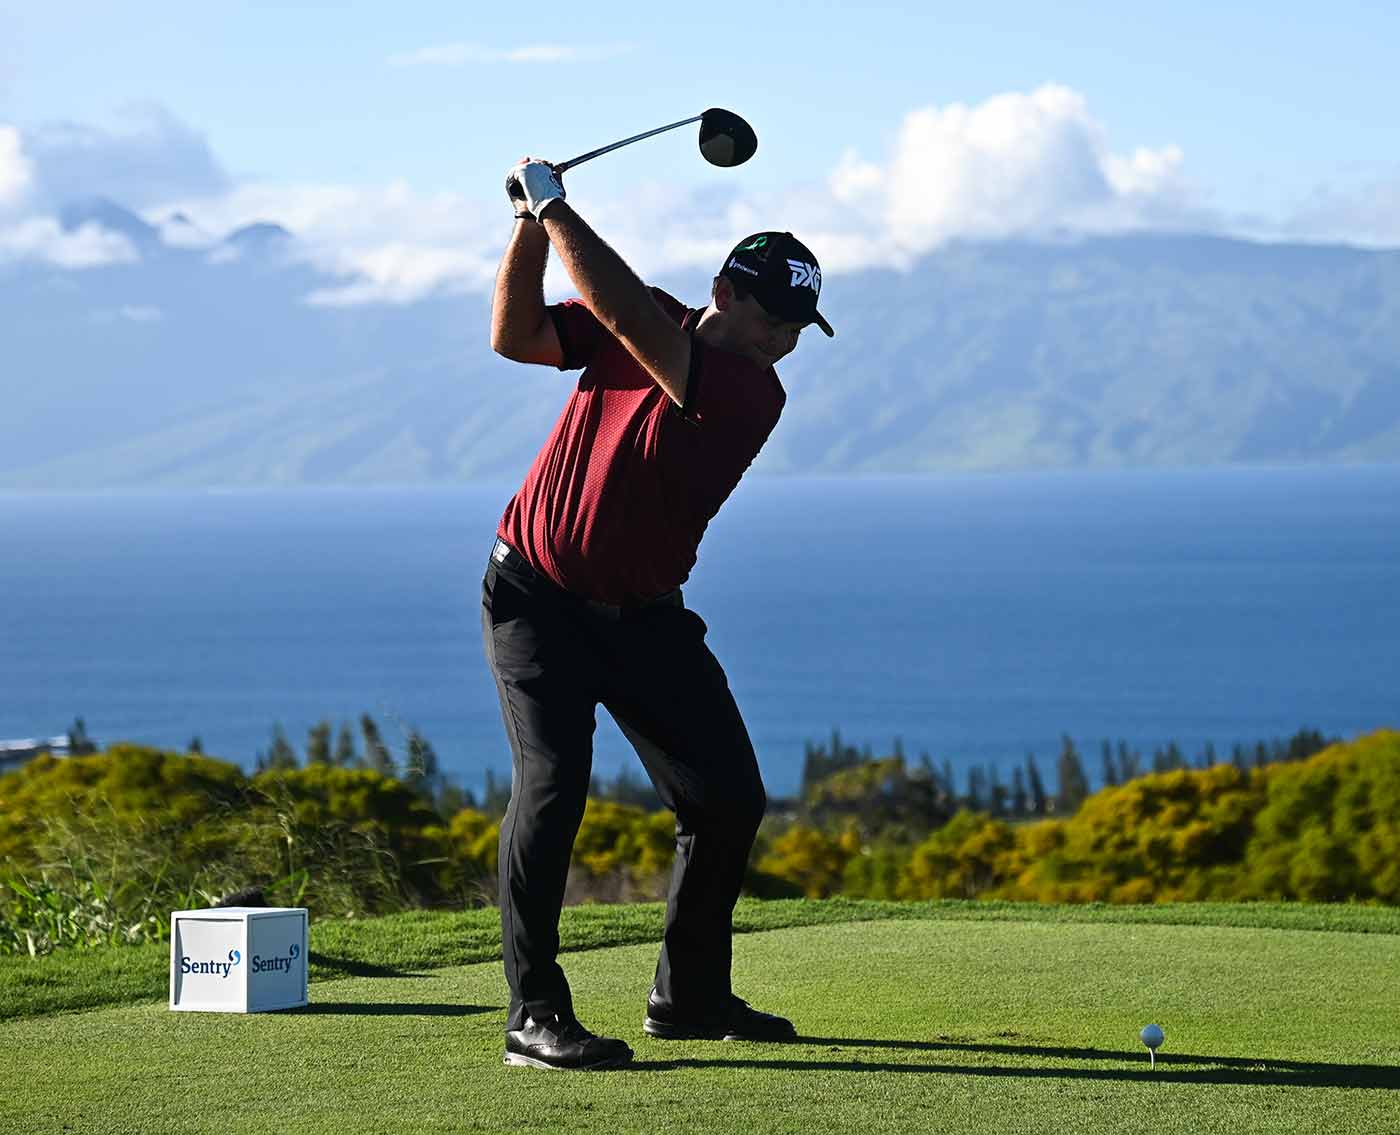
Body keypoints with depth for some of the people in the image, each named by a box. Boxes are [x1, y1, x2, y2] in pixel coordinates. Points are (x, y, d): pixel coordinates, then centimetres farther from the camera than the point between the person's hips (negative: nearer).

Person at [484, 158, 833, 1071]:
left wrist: (557, 207, -25)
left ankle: (690, 995, 22)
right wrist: (532, 227, -20)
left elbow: (627, 315, -26)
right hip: (538, 596, -2)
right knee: (553, 775, -20)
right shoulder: (641, 327, -3)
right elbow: (516, 336, -10)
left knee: (729, 798, 1)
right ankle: (535, 1013, -18)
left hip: (645, 616, 2)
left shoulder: (754, 396, -14)